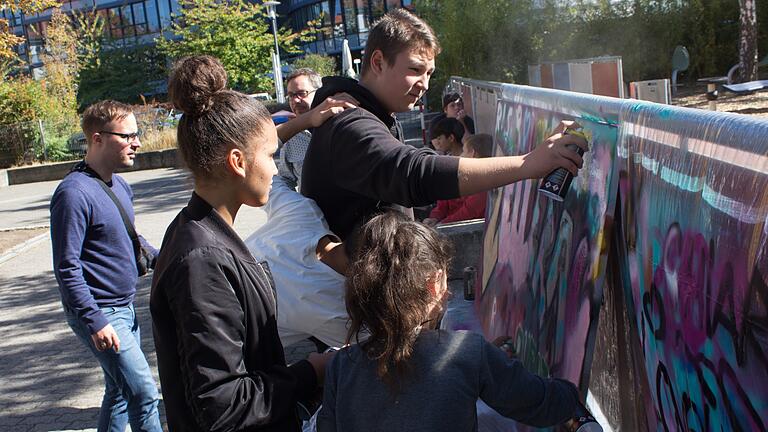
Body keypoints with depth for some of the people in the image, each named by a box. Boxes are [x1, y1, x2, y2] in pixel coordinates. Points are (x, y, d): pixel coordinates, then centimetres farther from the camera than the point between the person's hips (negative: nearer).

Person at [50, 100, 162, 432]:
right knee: (144, 393, -8)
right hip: (100, 314, -9)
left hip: (125, 309, 9)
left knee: (120, 390, 18)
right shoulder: (74, 193, -19)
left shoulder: (120, 186, 8)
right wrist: (95, 322, -23)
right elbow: (67, 268, -20)